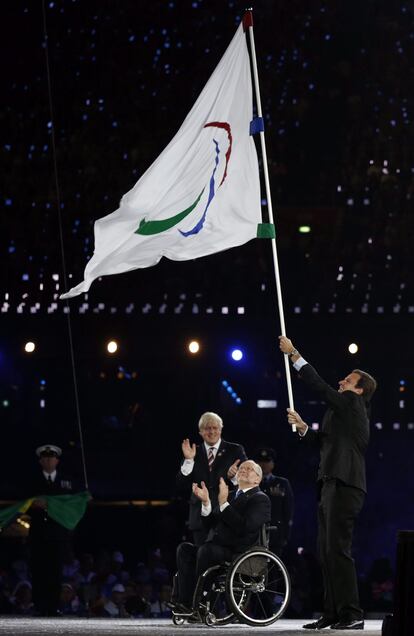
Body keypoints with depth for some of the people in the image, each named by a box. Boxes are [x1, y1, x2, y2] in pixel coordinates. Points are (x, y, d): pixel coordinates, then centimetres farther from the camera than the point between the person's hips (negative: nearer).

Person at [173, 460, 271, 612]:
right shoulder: (230, 495, 25)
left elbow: (244, 527, -16)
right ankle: (185, 601, -26)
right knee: (184, 549, -15)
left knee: (206, 550, -31)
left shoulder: (261, 499, 1)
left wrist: (223, 503, -19)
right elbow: (211, 524, 18)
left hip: (241, 553, -7)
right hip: (217, 549, 7)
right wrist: (206, 502, 2)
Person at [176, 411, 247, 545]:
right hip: (201, 518, 2)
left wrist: (234, 476, -18)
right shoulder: (194, 453, 11)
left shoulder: (235, 450, 7)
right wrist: (188, 460, -7)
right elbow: (182, 487, 4)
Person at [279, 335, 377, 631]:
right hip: (332, 485, 10)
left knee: (338, 549, -12)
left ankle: (352, 614, -12)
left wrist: (294, 354, -2)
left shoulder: (352, 402, -4)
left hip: (344, 486, -10)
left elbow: (319, 385, -9)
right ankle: (333, 614, 11)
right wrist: (303, 427, 19)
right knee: (327, 551, 9)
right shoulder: (344, 410, 23)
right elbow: (325, 440, 31)